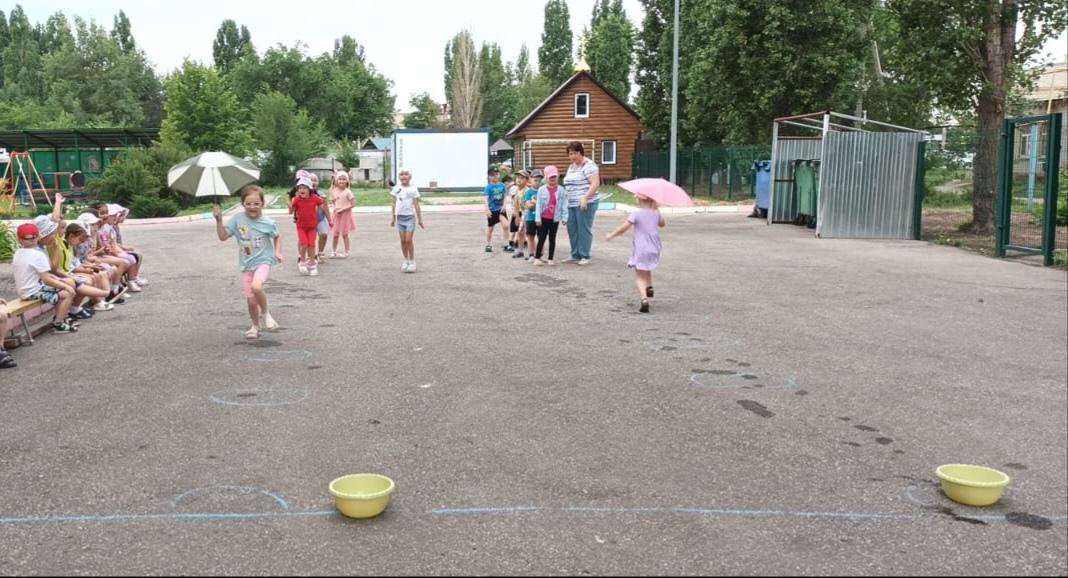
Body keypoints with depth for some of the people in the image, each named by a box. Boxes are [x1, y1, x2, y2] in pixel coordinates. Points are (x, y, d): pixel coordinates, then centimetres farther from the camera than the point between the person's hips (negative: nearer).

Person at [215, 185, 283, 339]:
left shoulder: (268, 223, -8)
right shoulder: (238, 219, -4)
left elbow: (277, 237, 11)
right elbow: (223, 236, 0)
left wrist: (278, 252, -3)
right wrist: (219, 220, -10)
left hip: (263, 262, -3)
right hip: (246, 265, 3)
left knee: (256, 286, -33)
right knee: (251, 301, 5)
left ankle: (265, 313, -7)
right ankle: (255, 327, 31)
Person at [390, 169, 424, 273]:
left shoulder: (413, 189, -2)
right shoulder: (396, 188, 6)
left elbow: (416, 205, -1)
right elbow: (394, 204, 11)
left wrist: (420, 220, -2)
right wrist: (393, 218, 11)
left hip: (410, 217, -3)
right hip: (400, 217, 3)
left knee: (409, 240, -6)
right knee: (403, 240, 6)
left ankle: (412, 261, 6)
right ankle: (406, 260, 18)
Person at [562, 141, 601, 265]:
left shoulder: (589, 165, -9)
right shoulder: (571, 167, 18)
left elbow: (595, 183, -17)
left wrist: (585, 198, -24)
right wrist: (566, 199, 19)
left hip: (585, 203, -8)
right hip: (572, 204, 8)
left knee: (584, 230, -4)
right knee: (572, 229, 8)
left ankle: (585, 257, 3)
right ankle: (575, 255, 16)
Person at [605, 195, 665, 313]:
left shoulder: (636, 214, -14)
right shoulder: (656, 212, 2)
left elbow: (623, 228, -16)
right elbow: (662, 224, 21)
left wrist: (612, 235, -2)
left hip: (641, 249, -5)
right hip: (654, 249, 5)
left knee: (640, 277, -2)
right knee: (647, 269, 34)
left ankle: (644, 298, -21)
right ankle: (649, 287, 18)